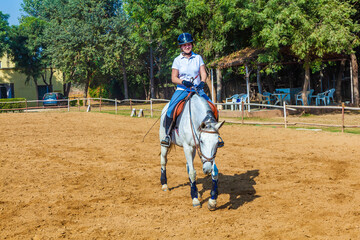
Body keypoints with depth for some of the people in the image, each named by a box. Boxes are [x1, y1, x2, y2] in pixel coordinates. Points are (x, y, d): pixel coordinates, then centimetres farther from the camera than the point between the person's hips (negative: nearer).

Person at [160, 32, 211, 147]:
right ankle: (167, 135, -8)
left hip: (198, 90, 2)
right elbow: (174, 78, 1)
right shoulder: (177, 60, 5)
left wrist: (202, 82, -19)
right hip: (182, 90, -1)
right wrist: (183, 82, -19)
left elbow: (203, 73, 3)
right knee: (170, 110, -24)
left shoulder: (198, 58, 9)